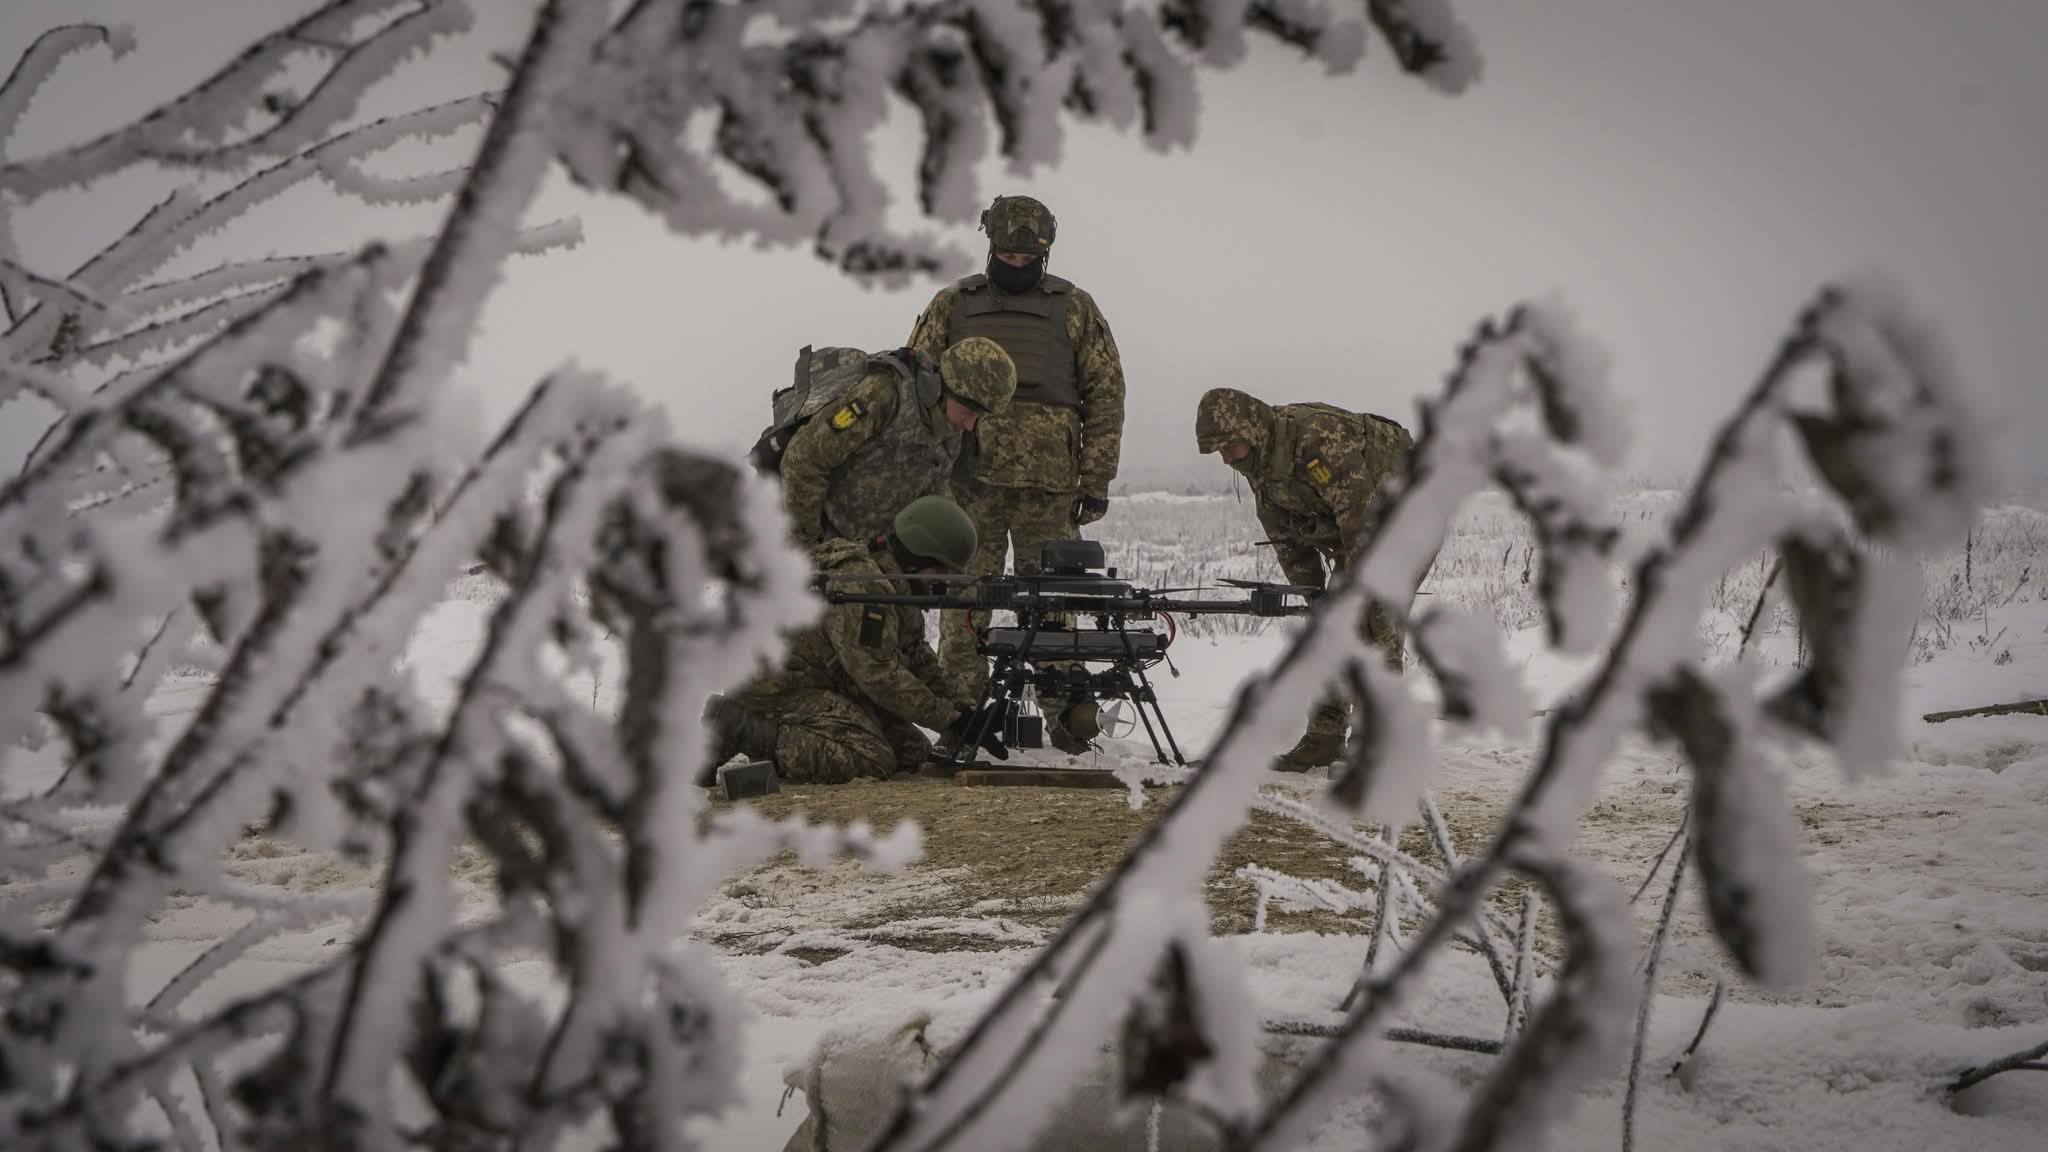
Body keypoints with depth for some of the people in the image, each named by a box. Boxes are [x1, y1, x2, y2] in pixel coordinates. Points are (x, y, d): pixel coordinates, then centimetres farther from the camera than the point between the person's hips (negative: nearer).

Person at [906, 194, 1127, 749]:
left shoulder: (1074, 308, 12)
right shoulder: (952, 305, 13)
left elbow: (1106, 394, 10)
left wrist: (1096, 480, 3)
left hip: (1049, 485, 0)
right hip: (968, 480, 0)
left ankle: (1064, 717, 5)